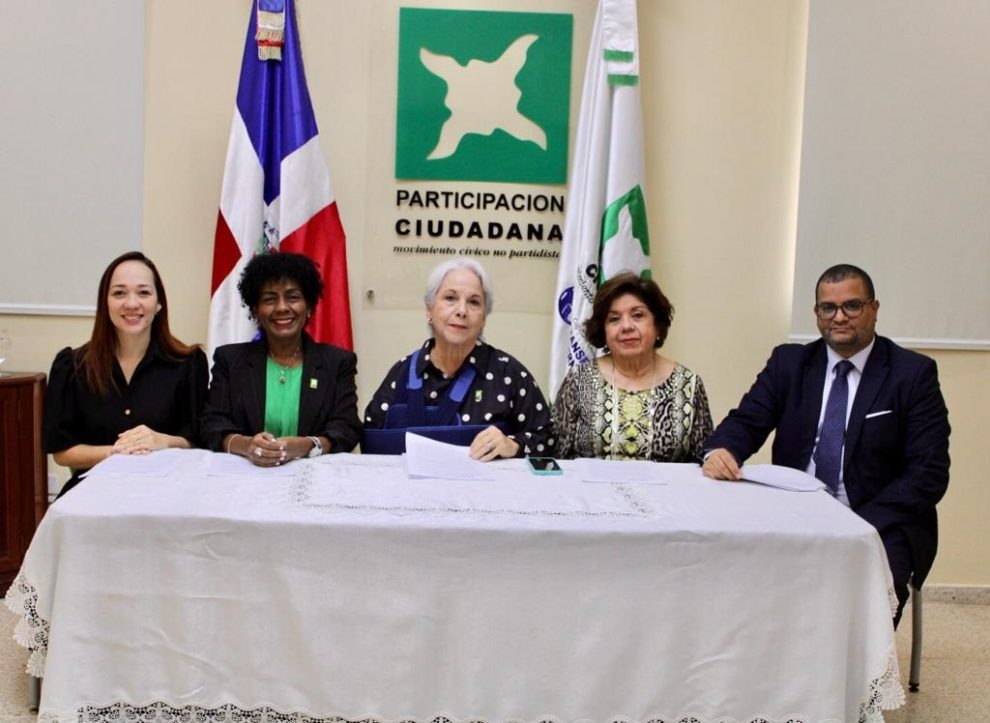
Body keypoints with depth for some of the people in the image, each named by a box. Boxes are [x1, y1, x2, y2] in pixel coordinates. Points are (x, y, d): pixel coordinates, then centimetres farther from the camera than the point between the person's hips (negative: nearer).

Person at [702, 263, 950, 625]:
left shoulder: (914, 373, 0)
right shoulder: (788, 362, 10)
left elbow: (929, 473, -6)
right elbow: (746, 420, 4)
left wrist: (859, 527, -19)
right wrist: (720, 451, -22)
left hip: (878, 525, -2)